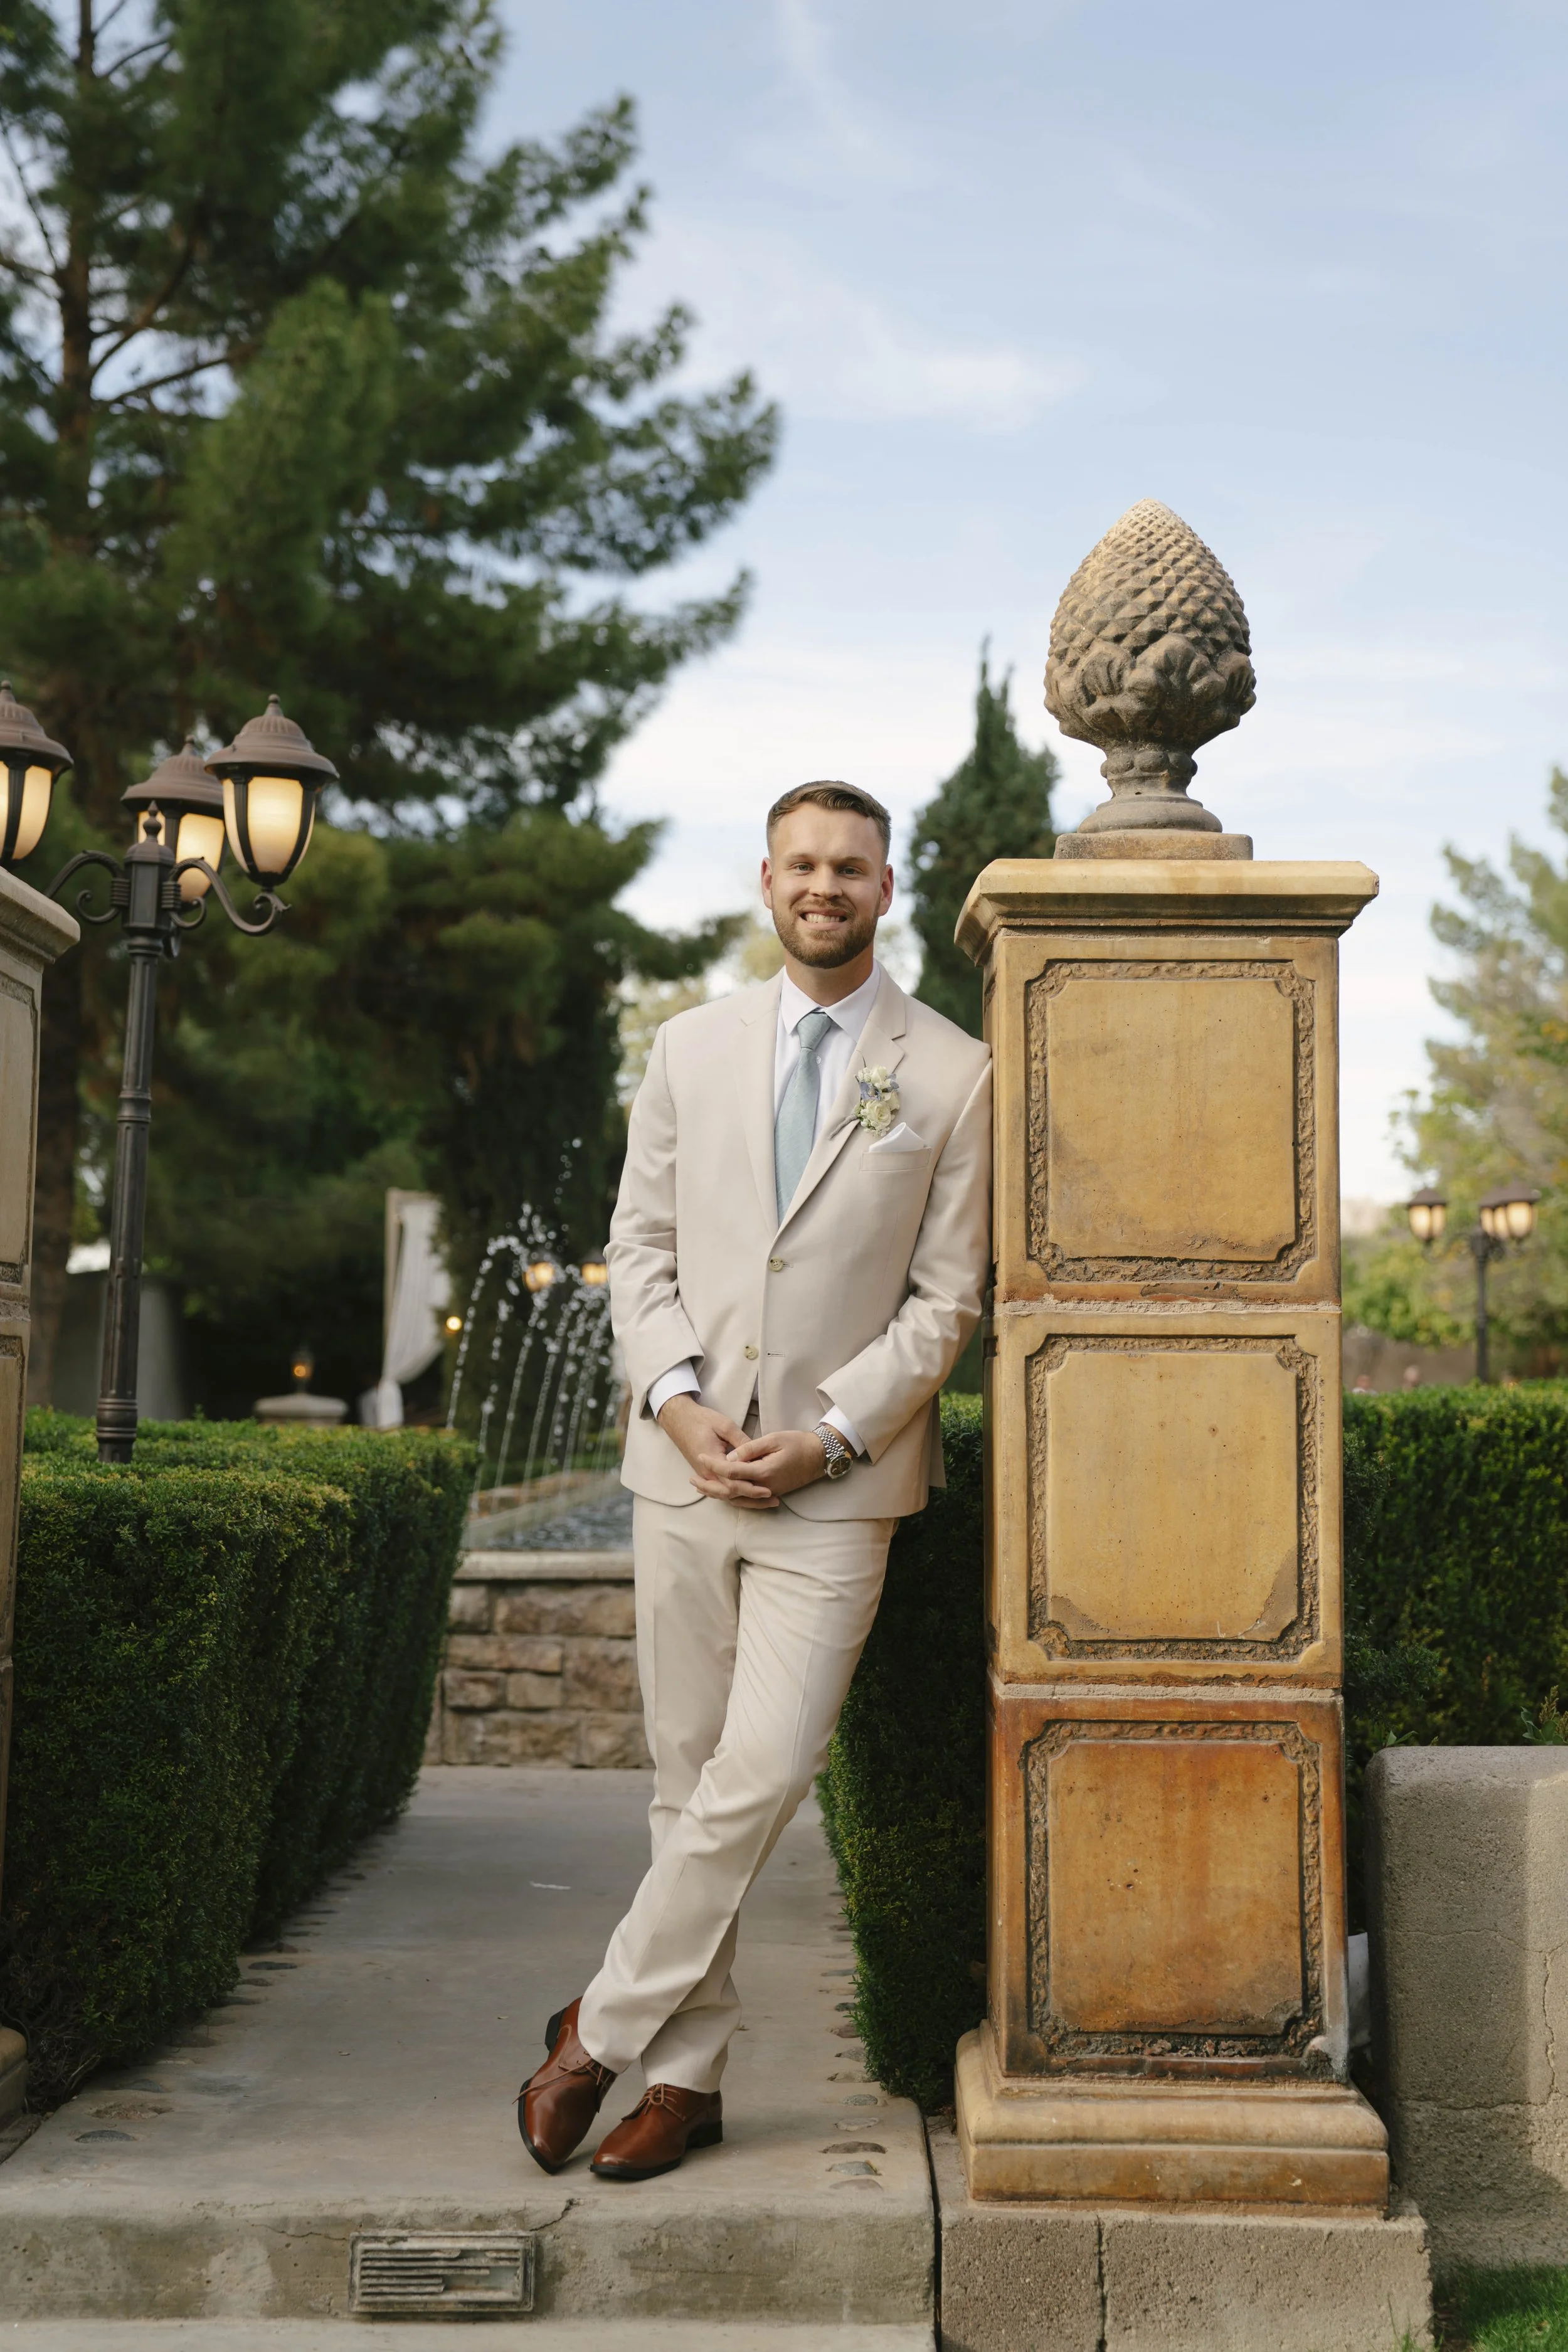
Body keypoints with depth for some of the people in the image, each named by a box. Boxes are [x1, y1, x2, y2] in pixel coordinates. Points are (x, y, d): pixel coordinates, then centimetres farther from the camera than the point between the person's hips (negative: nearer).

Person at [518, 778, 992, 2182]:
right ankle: (688, 2076, 19)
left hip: (837, 1481, -3)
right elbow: (639, 1247, 9)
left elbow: (947, 1298, -1)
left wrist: (829, 1434, -11)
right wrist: (679, 1399, -7)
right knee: (690, 1781, 8)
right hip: (684, 1466, 3)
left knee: (763, 1774, -12)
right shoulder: (690, 1051, 10)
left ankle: (603, 2031, 5)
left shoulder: (952, 1076, 1)